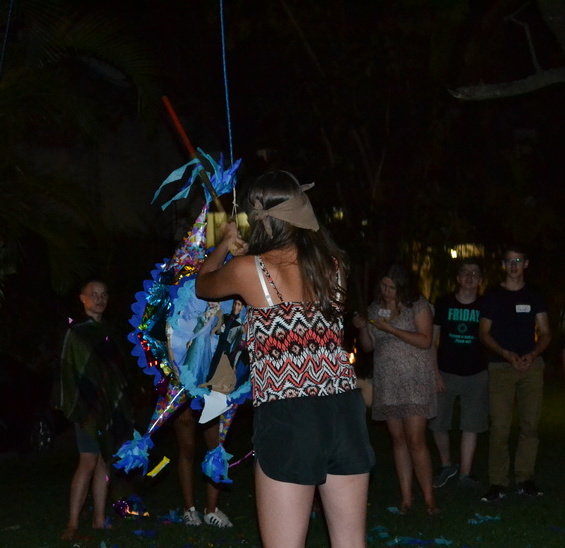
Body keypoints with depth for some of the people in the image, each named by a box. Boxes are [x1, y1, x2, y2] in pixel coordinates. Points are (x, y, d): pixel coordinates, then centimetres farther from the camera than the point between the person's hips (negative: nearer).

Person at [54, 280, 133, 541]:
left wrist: (122, 403, 12)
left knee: (104, 461, 6)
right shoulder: (76, 331, -4)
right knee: (88, 463, -11)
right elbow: (69, 370, -8)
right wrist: (80, 406, -15)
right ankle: (73, 524, -8)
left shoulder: (106, 331, 15)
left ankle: (99, 519, 11)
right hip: (89, 405, -6)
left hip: (110, 405, 6)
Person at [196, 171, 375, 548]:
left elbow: (202, 286, 18)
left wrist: (226, 244, 36)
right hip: (345, 411, 5)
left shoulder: (248, 270, -5)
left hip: (287, 419, -5)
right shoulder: (333, 263, 7)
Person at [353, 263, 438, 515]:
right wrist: (362, 328, -5)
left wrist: (390, 329, -17)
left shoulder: (418, 305, -3)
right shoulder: (375, 308, 11)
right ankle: (406, 498, 10)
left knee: (415, 440, -11)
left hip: (414, 381, -5)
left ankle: (429, 498, -4)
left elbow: (425, 341, -12)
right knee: (398, 439, 6)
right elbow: (368, 346, 16)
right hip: (386, 383, 5)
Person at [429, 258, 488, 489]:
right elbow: (433, 341, 1)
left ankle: (465, 474, 14)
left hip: (476, 375, 0)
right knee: (438, 424, 1)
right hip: (446, 373, 0)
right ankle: (446, 466, 24)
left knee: (471, 426, 4)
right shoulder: (443, 304, -1)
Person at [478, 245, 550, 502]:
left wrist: (532, 354, -11)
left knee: (530, 425, 1)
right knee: (499, 427, -6)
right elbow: (484, 333, 3)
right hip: (501, 366, -2)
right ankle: (497, 483, -2)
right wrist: (507, 354, -11)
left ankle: (524, 478, 9)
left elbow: (545, 334, 9)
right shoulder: (492, 296, 6)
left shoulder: (534, 297, 11)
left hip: (531, 366, 2)